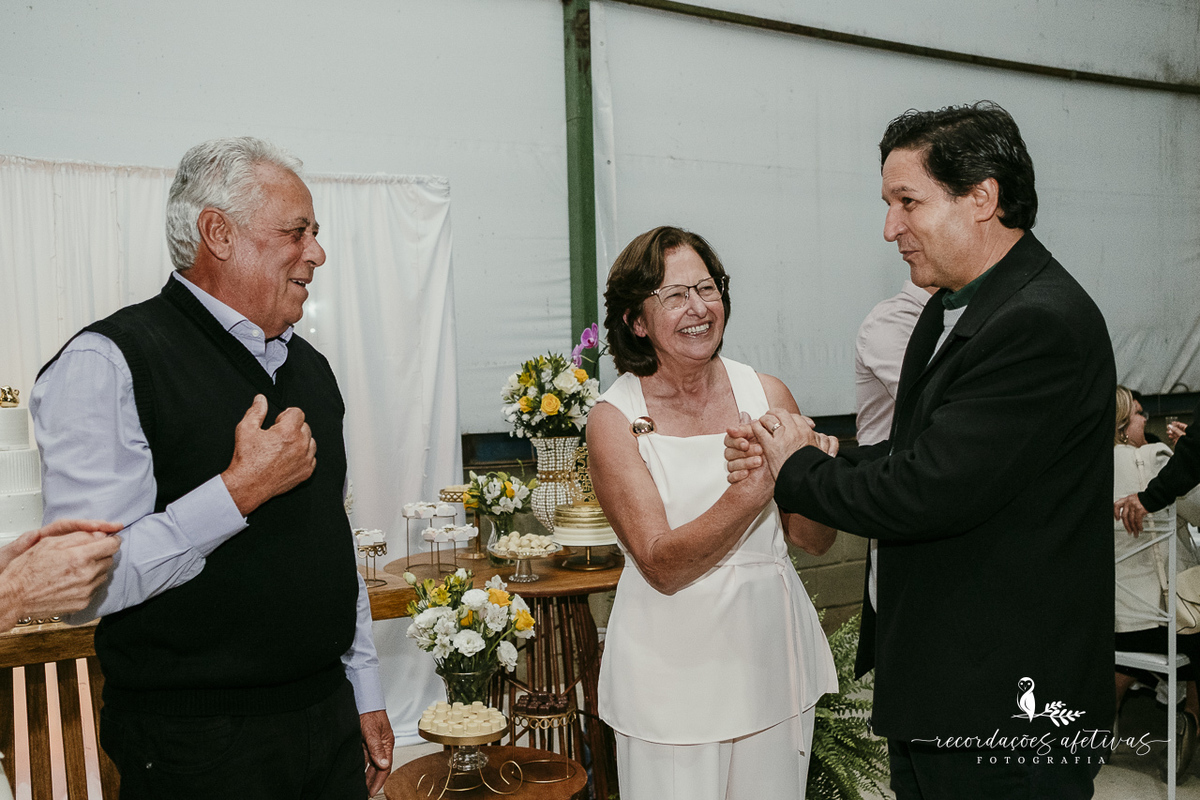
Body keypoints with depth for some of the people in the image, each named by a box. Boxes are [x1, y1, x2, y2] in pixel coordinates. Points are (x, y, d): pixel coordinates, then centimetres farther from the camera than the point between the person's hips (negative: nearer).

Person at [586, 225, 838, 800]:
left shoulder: (766, 394, -4)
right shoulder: (614, 418, -11)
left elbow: (814, 541, 0)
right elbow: (662, 566, -18)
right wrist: (752, 490, -31)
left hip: (769, 648, 3)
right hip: (673, 665, -3)